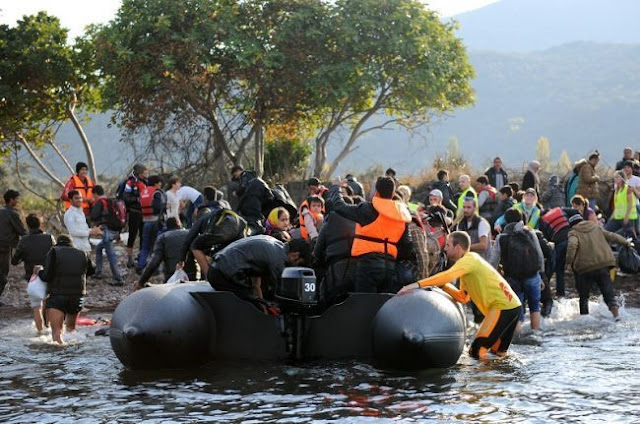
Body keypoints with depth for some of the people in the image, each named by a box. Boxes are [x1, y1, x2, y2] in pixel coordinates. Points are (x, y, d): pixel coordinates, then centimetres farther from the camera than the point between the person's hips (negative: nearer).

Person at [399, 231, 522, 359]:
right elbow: (463, 297, 16)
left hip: (503, 307, -10)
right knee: (496, 351, 23)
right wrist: (443, 285, 2)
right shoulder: (466, 267, 21)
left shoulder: (470, 259, -10)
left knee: (476, 351, -12)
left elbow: (448, 275, -27)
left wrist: (418, 284, -31)